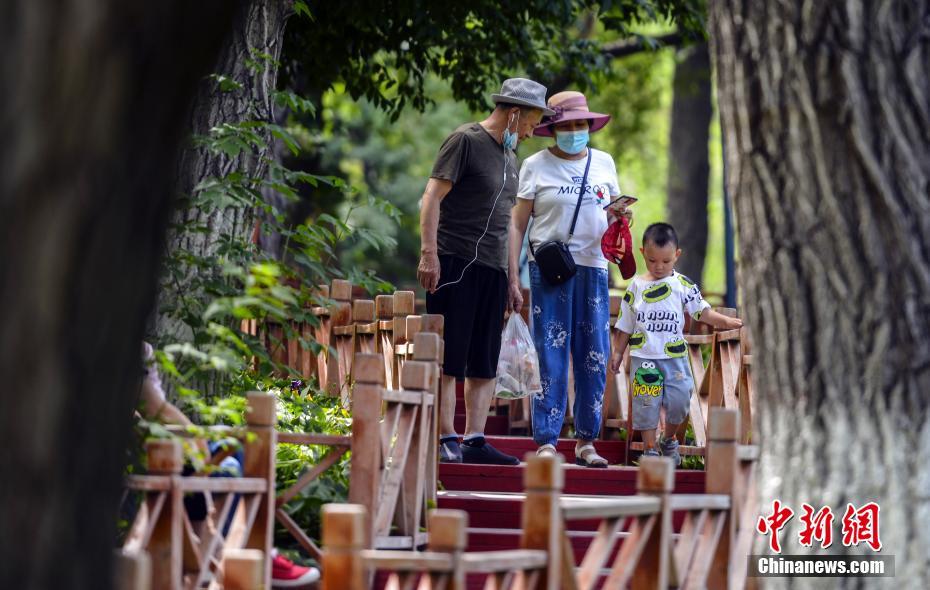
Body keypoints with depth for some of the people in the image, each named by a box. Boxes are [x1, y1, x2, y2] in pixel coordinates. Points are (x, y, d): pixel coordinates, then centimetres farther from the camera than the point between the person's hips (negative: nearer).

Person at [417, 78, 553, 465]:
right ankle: (447, 439, -3)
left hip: (493, 268, 8)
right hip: (456, 263, -8)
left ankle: (474, 441, 7)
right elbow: (432, 197, -10)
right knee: (448, 359, -5)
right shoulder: (466, 141, -4)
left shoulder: (508, 155, 20)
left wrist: (512, 277, 22)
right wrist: (429, 253, -18)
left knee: (485, 364, 5)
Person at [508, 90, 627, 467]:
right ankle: (546, 443, -2)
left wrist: (619, 216, -5)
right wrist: (513, 279, -5)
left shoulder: (604, 163, 14)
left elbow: (612, 214, 21)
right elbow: (517, 225, 2)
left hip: (593, 267, 4)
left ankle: (585, 442, 11)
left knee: (595, 358, 3)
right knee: (551, 357, -5)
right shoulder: (536, 165, 4)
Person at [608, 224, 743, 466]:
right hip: (644, 357, 0)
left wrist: (726, 322, -13)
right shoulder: (636, 287, 5)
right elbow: (625, 325, 11)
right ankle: (649, 448, 10)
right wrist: (618, 352, 10)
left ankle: (670, 440, 23)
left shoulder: (683, 285, 2)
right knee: (646, 403, -1)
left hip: (675, 356, 0)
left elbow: (703, 312, 1)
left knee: (679, 401, -2)